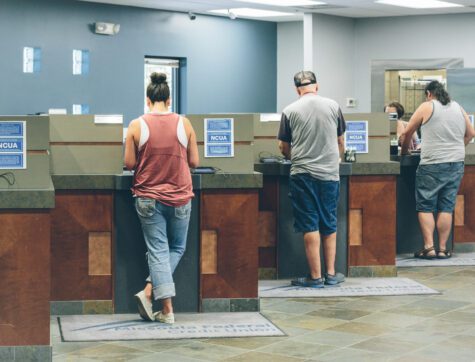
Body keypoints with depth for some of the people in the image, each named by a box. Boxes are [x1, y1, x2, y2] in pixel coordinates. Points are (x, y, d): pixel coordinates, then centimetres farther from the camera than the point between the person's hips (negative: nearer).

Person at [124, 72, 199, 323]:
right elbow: (194, 162, 1)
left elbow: (129, 164, -3)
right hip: (179, 197, 0)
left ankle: (167, 309, -1)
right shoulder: (184, 124, -4)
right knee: (177, 248, 17)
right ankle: (149, 291, 2)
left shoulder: (137, 125, -7)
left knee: (158, 250, 4)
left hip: (148, 197, 0)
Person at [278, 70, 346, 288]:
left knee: (310, 226, 2)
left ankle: (315, 276, 4)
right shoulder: (333, 106, 3)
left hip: (302, 174, -2)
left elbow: (283, 147, 6)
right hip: (329, 173, 2)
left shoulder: (289, 111, -3)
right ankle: (331, 274, 16)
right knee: (329, 225, 12)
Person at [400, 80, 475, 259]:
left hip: (432, 165, -5)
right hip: (456, 164, 5)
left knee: (425, 207, 3)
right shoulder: (458, 108, 11)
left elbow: (407, 133, 4)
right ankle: (442, 248, 7)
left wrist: (404, 151, 20)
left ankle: (429, 247, -3)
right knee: (446, 208, 7)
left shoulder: (426, 107, -2)